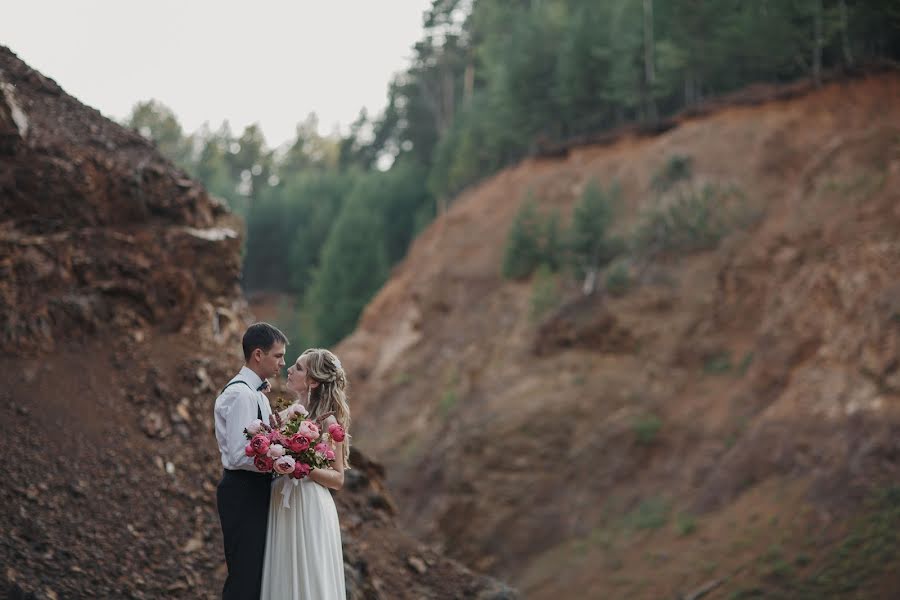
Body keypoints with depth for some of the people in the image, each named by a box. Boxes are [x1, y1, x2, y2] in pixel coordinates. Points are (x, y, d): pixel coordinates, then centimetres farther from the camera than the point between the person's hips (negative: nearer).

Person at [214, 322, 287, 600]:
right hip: (243, 493, -10)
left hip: (255, 492, 10)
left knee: (257, 574, 13)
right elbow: (241, 455, -24)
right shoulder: (239, 394, -17)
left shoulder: (256, 393, 16)